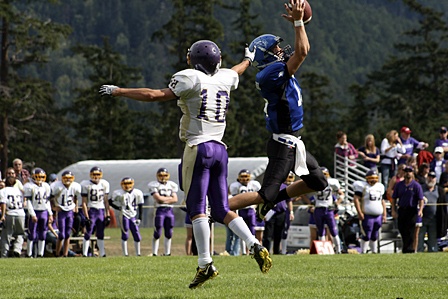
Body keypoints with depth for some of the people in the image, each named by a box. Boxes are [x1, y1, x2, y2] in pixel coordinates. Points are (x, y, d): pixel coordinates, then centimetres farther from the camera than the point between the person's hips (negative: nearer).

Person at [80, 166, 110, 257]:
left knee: (100, 234, 7)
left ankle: (102, 254, 9)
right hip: (91, 210, -4)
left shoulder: (104, 184, 7)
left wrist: (108, 215, 8)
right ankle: (85, 254, -3)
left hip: (101, 210, 4)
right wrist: (86, 217, -12)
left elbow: (106, 201, 12)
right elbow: (84, 202, -6)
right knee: (88, 233, -6)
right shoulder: (86, 185, -6)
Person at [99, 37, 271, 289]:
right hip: (220, 148, 7)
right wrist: (249, 59, 59)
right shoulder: (225, 79, 11)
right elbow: (236, 71, 36)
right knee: (221, 209, 10)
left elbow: (156, 96, -11)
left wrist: (118, 91, -4)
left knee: (197, 209, -4)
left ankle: (205, 264, -8)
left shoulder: (191, 79, -8)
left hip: (199, 148, -7)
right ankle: (255, 245, -6)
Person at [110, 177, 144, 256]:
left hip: (133, 216, 4)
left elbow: (140, 206, 9)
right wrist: (119, 208, -6)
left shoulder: (137, 193, 2)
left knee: (137, 236, 3)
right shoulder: (119, 193, -7)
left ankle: (138, 253, 13)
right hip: (124, 216, -4)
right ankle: (125, 254, -2)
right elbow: (110, 202, 4)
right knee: (125, 235, -8)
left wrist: (139, 218, 5)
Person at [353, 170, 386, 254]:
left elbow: (382, 202, 23)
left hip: (378, 215, 6)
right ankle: (363, 252, -4)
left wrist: (384, 214, 17)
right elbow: (356, 199, -9)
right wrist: (359, 212, -17)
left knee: (375, 236, 11)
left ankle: (374, 252, 17)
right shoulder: (363, 186, -4)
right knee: (367, 236, -8)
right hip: (367, 216, -6)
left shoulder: (380, 187, 17)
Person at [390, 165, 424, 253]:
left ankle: (409, 249, -6)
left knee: (409, 231, -8)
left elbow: (421, 200, -4)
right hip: (401, 210, 4)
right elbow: (394, 198, 11)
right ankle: (407, 248, 21)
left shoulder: (416, 185, -1)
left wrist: (420, 210, -18)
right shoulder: (399, 185, 10)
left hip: (412, 210, -4)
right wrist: (393, 210, 2)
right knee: (402, 230, 8)